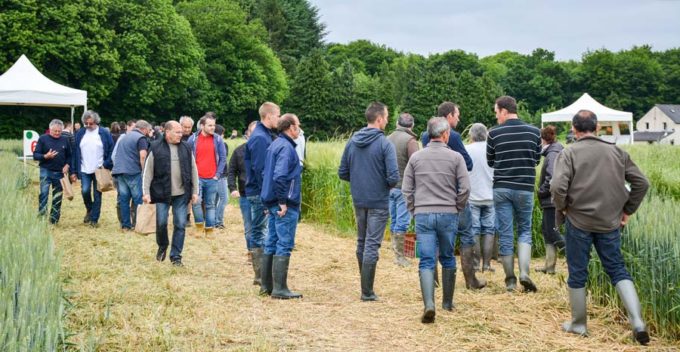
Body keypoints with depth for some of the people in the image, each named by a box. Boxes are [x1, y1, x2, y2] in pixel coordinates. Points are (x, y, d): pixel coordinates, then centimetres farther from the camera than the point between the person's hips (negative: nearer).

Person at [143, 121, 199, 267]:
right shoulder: (156, 148, -2)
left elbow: (193, 171, 11)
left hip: (181, 194, 2)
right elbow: (148, 172, -1)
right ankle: (162, 247, 30)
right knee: (161, 223, 1)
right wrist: (146, 192, -5)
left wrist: (195, 192, 7)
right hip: (162, 193, -2)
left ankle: (176, 256, 10)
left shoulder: (186, 148, 7)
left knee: (180, 225, 1)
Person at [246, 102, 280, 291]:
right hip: (260, 194, -10)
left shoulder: (266, 135, 14)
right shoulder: (260, 138, -16)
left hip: (261, 193, 10)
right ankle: (264, 282, -4)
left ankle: (261, 275, 23)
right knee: (262, 235, -7)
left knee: (258, 233, 14)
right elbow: (259, 169, -20)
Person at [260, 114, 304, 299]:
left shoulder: (275, 145, 14)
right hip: (286, 206, -10)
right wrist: (283, 202, -21)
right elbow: (279, 176, -26)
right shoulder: (286, 147, -15)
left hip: (273, 202, 10)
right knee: (284, 245, -6)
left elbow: (266, 173, 19)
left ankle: (267, 284, 20)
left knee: (271, 244, 13)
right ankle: (280, 288, -4)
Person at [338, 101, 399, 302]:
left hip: (358, 201, 6)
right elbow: (393, 177, -20)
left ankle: (366, 285, 28)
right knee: (372, 245, -2)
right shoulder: (384, 144, -14)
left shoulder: (352, 142, 3)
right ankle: (367, 292, 1)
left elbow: (342, 173, 6)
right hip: (378, 202, -6)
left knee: (361, 242, 17)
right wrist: (388, 185, 1)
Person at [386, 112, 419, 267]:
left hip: (389, 186, 7)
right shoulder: (410, 140, -12)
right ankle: (399, 255, -1)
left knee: (394, 221, 15)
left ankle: (395, 249, 22)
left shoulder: (388, 139, 8)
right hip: (404, 187, -6)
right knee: (402, 221, -3)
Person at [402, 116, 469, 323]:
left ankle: (429, 304, -19)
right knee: (448, 259, 16)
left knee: (426, 261, -2)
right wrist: (457, 208, 9)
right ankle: (447, 302, 27)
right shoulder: (455, 157, -2)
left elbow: (406, 189, 4)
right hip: (448, 215, -1)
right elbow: (465, 188, -5)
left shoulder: (416, 157, 5)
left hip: (423, 215, 1)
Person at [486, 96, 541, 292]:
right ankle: (524, 273, -6)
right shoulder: (534, 132, 0)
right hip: (525, 188, 1)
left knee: (505, 233, 6)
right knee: (525, 230, 13)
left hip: (501, 188, -1)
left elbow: (490, 162, 7)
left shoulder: (494, 133, -5)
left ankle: (510, 280, 10)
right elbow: (537, 160, 11)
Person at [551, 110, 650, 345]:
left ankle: (578, 324, 22)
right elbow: (641, 183, 5)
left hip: (579, 222, -3)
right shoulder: (616, 152, 3)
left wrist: (562, 207, -1)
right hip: (610, 222, 3)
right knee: (618, 270, 11)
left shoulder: (569, 154, -9)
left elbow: (557, 187, -20)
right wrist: (627, 210, 14)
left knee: (577, 274, 11)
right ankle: (638, 322, -4)